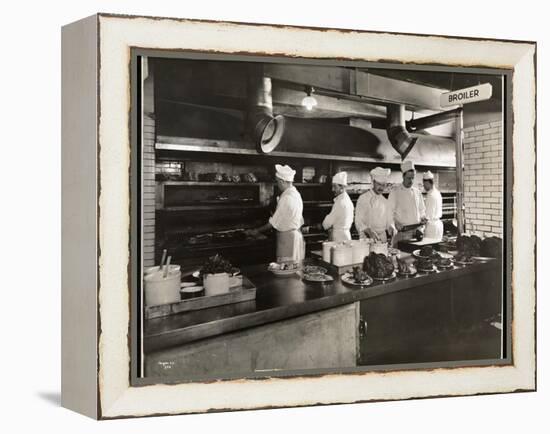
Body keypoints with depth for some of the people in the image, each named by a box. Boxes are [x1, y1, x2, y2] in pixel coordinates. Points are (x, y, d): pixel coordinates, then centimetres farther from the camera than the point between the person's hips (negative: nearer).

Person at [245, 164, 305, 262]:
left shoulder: (286, 198, -18)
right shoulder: (296, 194, 11)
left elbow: (274, 222, -14)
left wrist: (257, 231, -3)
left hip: (287, 238, -10)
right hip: (296, 234, 10)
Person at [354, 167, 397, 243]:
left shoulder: (385, 201, 13)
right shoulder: (363, 198, -2)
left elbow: (389, 221, 17)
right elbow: (358, 222, -9)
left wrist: (392, 229, -5)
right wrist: (370, 232, -25)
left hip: (383, 238, 4)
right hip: (367, 238, -4)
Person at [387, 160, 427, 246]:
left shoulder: (417, 192, 14)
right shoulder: (395, 192, -1)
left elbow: (422, 209, 23)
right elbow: (390, 212, -3)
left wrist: (422, 218, 3)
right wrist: (396, 223, -18)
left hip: (417, 230, 4)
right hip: (402, 231, -4)